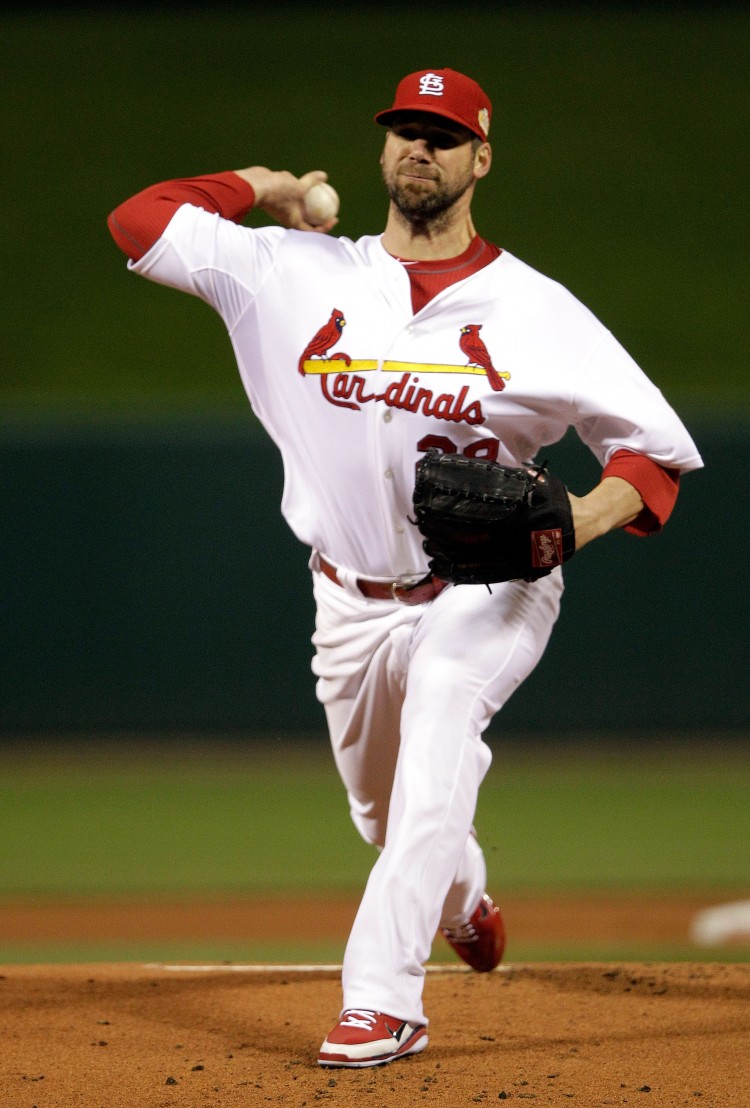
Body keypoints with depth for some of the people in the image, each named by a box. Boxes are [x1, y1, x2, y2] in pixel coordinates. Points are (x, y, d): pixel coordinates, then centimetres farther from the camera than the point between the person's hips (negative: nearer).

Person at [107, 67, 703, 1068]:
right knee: (382, 810, 18)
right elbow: (140, 223, -8)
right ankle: (464, 901, 53)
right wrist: (262, 186, 1)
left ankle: (382, 1003, -30)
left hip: (485, 591, -4)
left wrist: (580, 520, -28)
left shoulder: (535, 312, -11)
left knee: (433, 769, -28)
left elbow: (660, 449, -10)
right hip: (353, 599, 4)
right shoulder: (299, 273, -5)